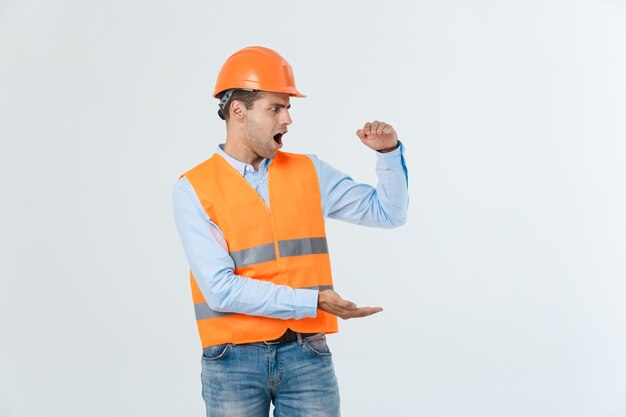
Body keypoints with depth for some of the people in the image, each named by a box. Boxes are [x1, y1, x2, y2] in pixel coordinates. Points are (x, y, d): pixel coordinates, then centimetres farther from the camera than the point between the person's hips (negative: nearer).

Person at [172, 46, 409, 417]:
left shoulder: (308, 172, 7)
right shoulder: (193, 190, -6)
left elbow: (388, 212, 13)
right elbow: (221, 289, -15)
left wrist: (390, 151, -3)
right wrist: (312, 302, -19)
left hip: (306, 355, 3)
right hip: (234, 361, -2)